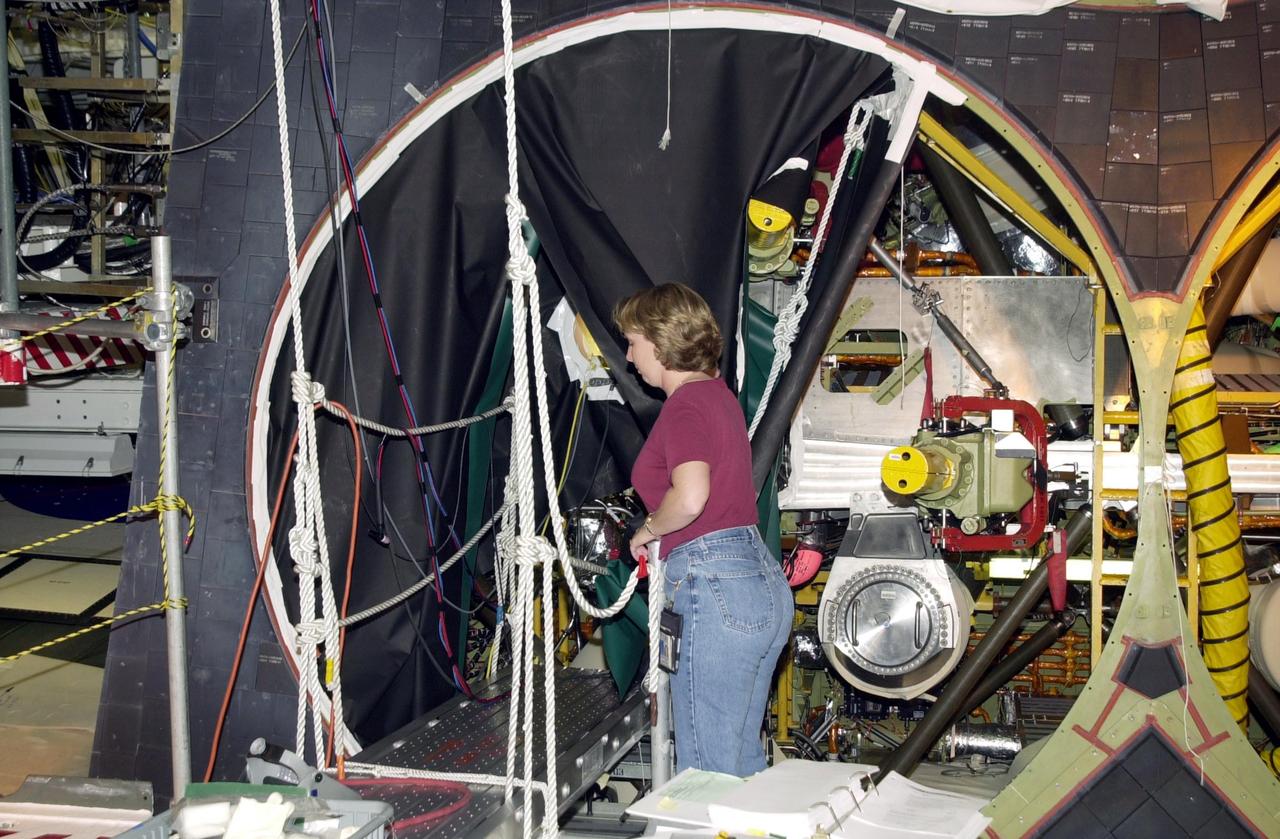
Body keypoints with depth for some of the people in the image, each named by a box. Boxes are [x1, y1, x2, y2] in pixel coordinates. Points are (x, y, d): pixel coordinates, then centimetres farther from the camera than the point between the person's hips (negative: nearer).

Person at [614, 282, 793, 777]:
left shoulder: (684, 406, -11)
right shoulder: (717, 392, 16)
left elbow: (690, 497, -28)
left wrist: (649, 529, -11)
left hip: (718, 591, -10)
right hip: (765, 582, 10)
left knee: (705, 770, -2)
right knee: (743, 760, 18)